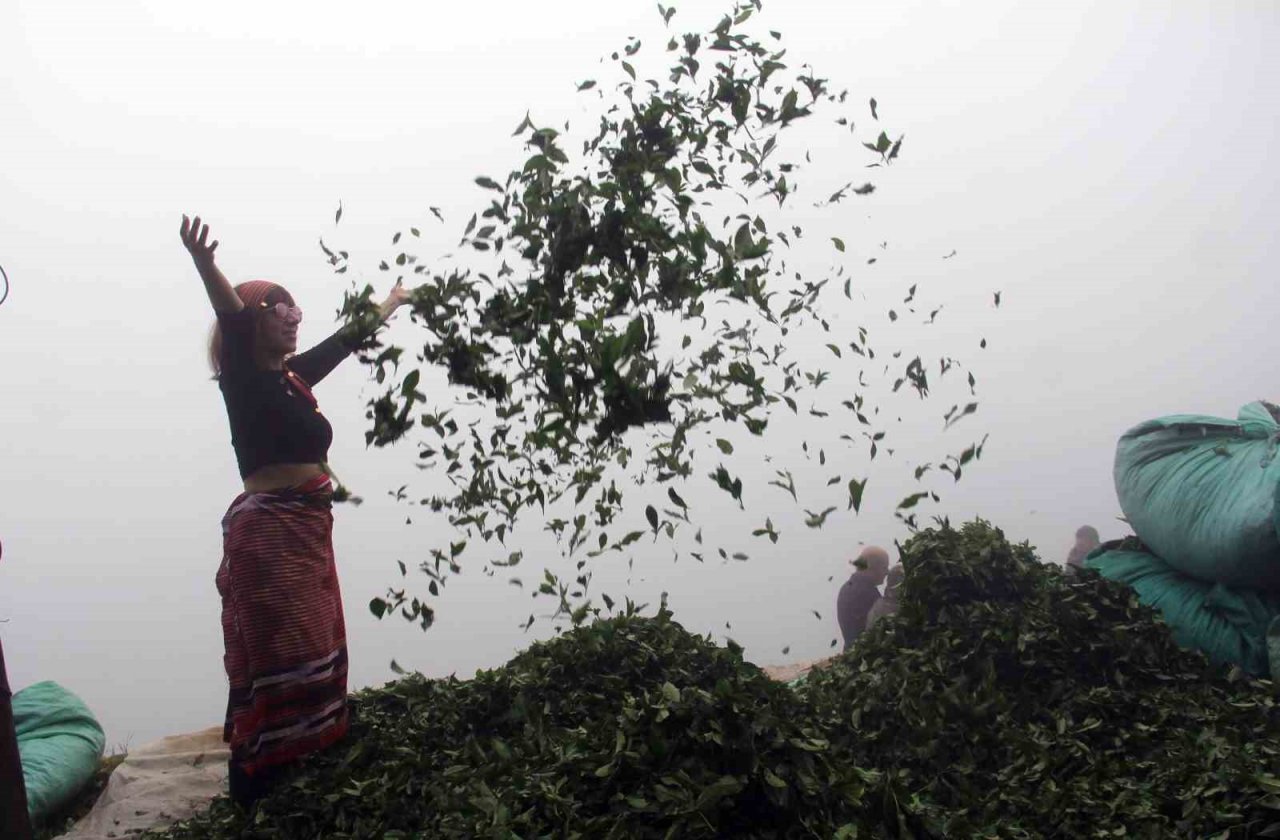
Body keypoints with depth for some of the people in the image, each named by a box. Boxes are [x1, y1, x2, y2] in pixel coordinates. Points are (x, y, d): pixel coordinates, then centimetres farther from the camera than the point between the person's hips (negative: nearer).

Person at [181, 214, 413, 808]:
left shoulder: (290, 377, 13)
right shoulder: (245, 380, -8)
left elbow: (347, 340, 28)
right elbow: (233, 321, -27)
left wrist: (390, 304, 43)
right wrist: (204, 266, -47)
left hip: (305, 528, 9)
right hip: (270, 530, -9)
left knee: (313, 654, 14)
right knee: (281, 661, -9)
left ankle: (299, 771, 26)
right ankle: (259, 792, -2)